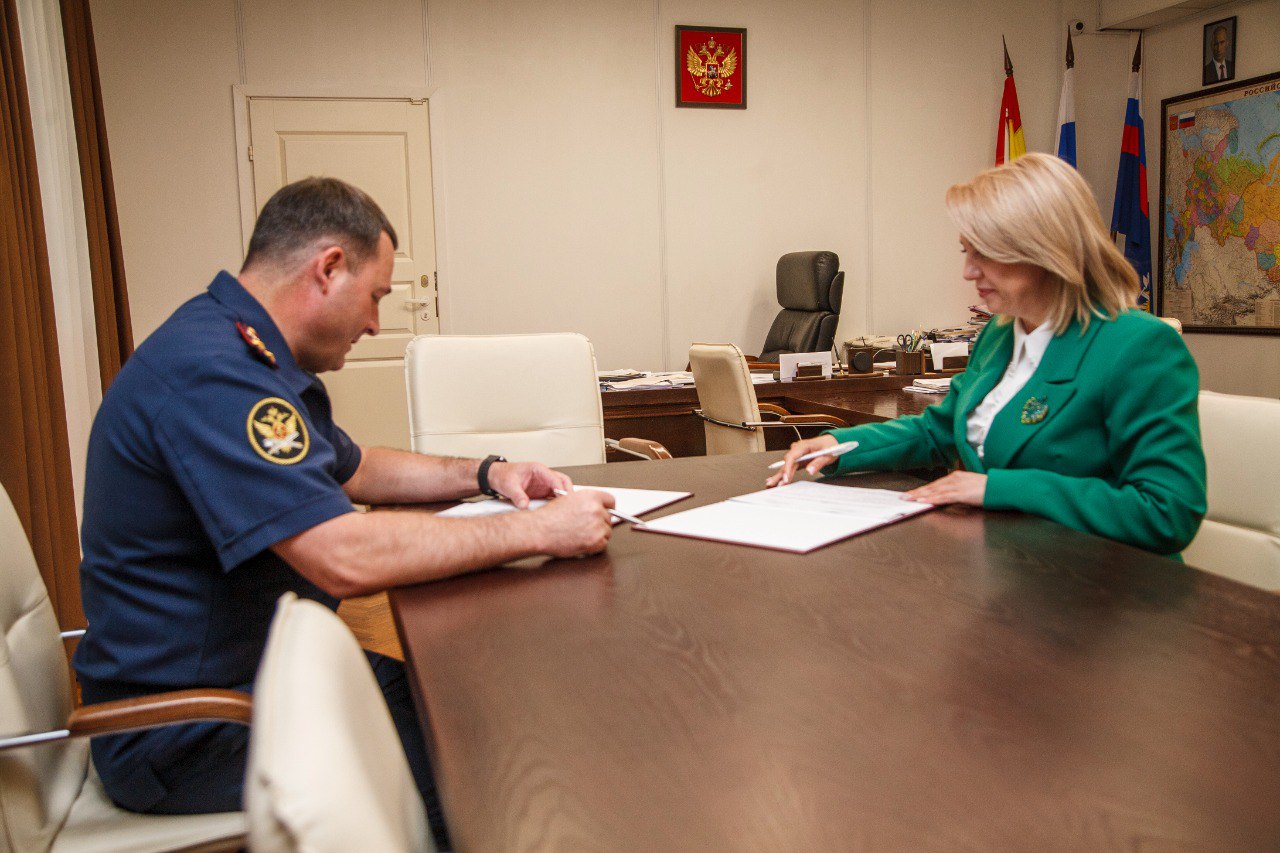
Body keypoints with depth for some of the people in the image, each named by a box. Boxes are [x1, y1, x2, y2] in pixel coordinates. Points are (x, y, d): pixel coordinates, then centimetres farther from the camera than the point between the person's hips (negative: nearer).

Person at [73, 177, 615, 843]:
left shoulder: (248, 357, 10)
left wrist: (484, 474, 7)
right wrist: (539, 531, -25)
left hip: (258, 665, 10)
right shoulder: (208, 373, -26)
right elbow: (347, 558, -33)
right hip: (187, 733, -10)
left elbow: (353, 469, 21)